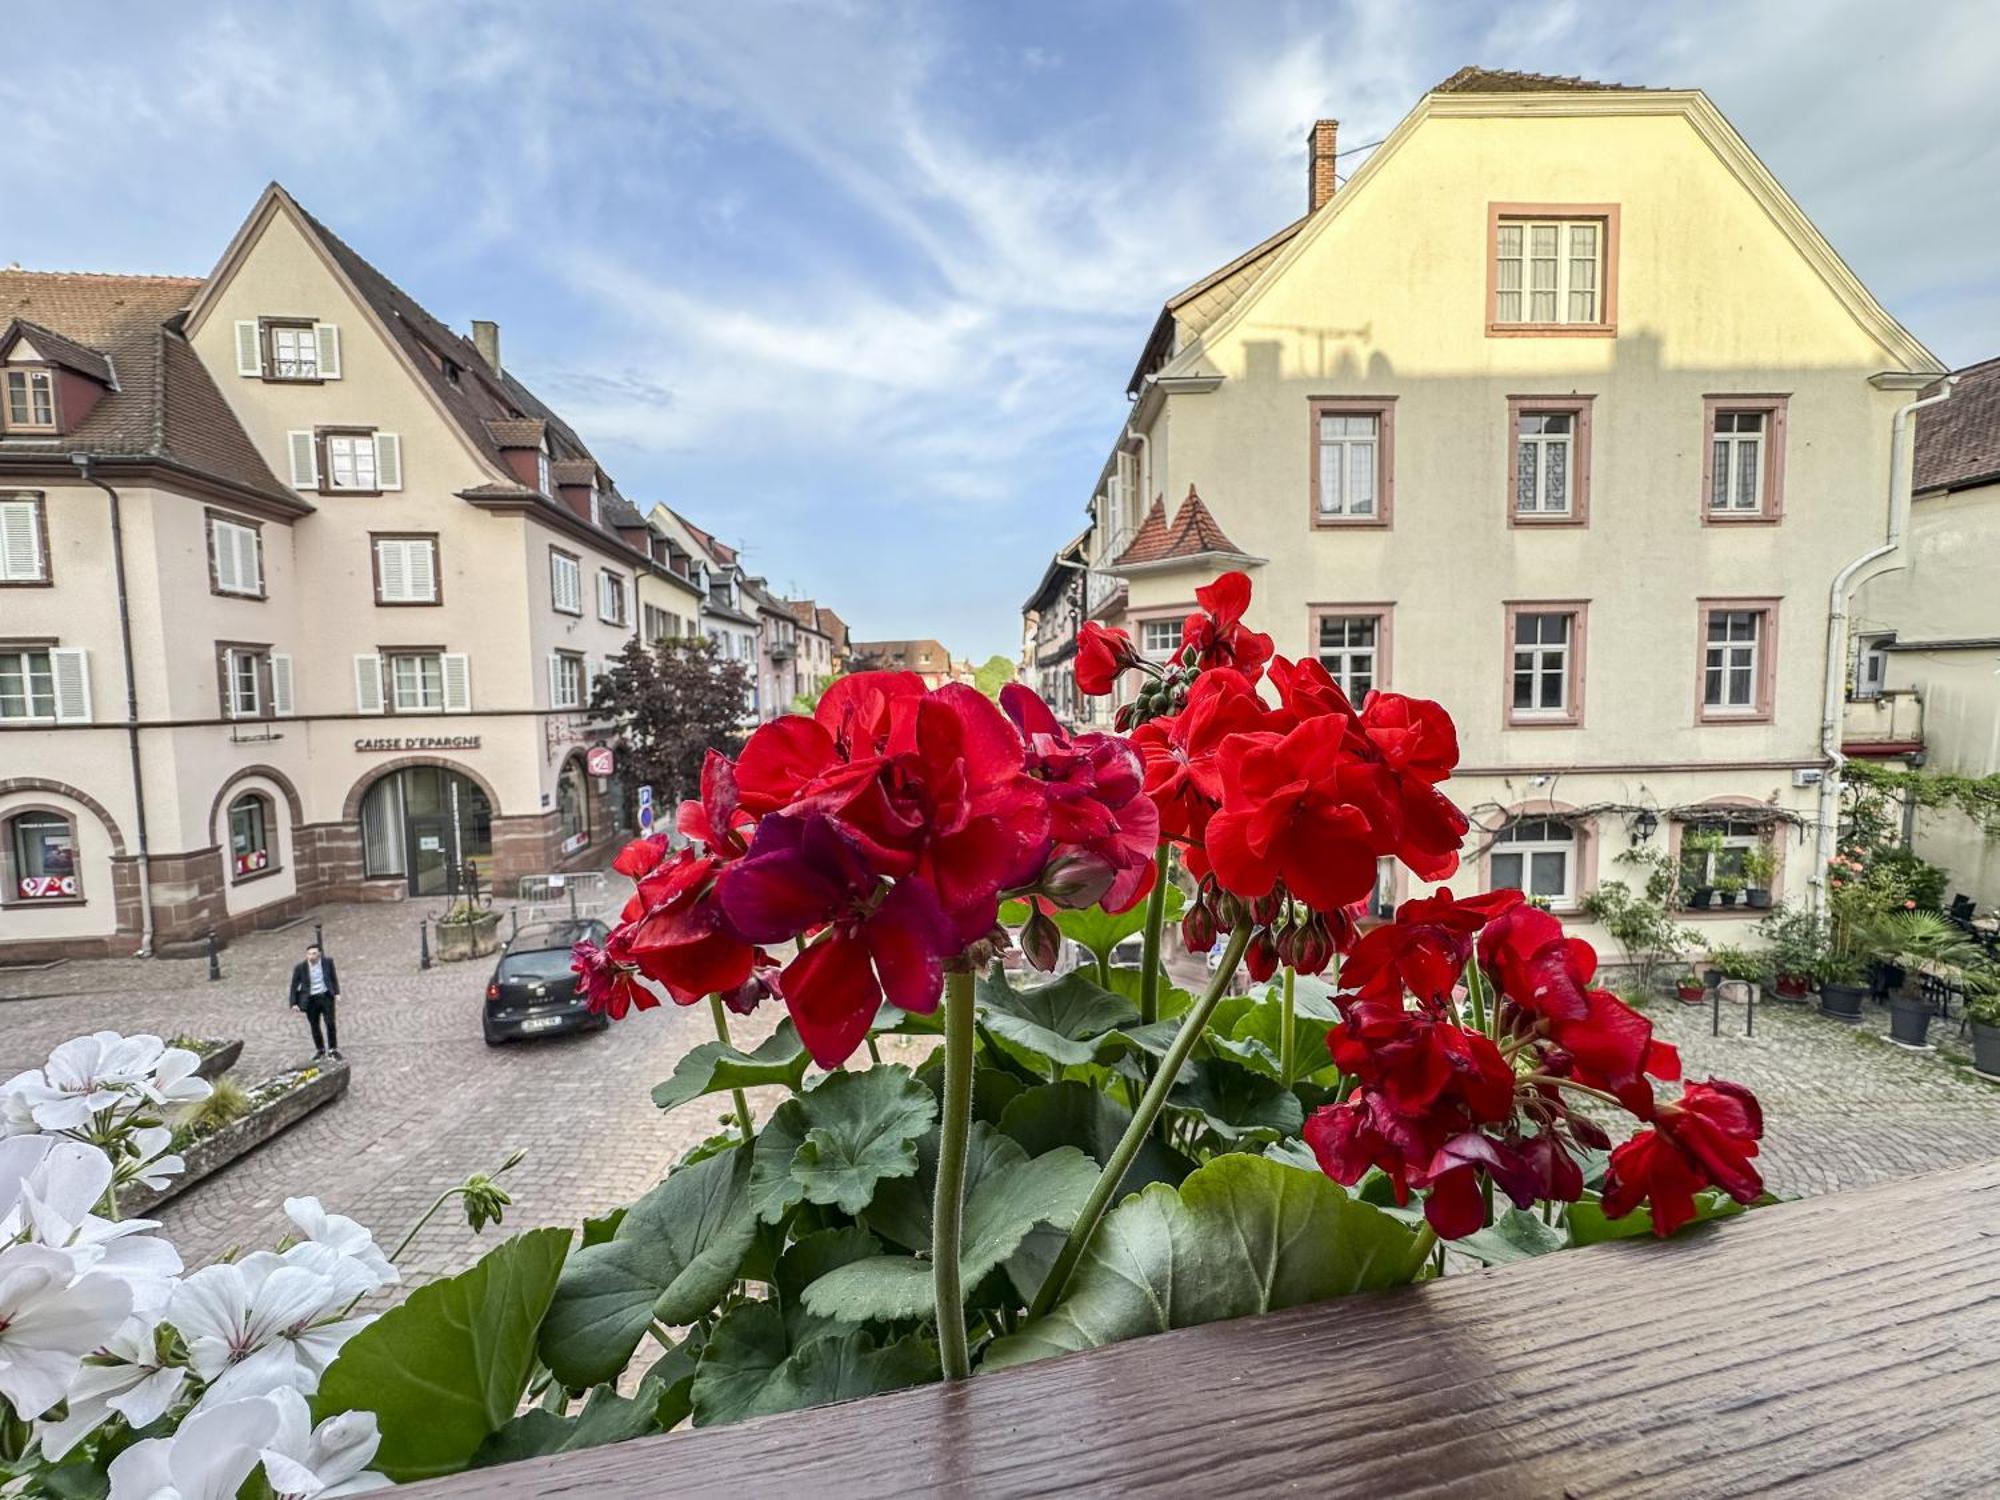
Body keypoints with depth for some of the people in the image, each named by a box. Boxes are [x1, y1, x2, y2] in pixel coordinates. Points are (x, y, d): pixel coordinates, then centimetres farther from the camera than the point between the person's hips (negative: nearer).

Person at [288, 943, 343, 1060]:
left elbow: (333, 977, 5)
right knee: (314, 1026, 9)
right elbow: (294, 985, -1)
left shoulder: (327, 962, -8)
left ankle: (333, 1049, 10)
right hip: (311, 1000, 0)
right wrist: (294, 1003, -4)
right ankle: (319, 1050, 27)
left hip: (326, 996, 0)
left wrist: (337, 992, -2)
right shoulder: (300, 967, -11)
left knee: (330, 1023, -3)